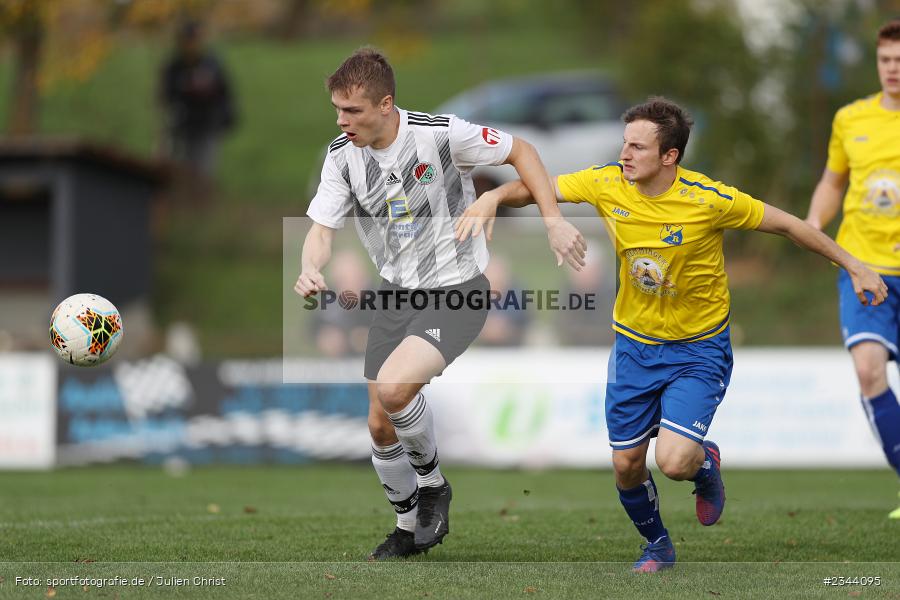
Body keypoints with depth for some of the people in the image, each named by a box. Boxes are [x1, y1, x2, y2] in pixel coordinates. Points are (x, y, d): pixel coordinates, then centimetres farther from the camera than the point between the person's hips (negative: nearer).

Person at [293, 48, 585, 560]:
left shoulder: (440, 134, -19)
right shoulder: (342, 157, -5)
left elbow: (520, 151, -7)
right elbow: (322, 228, -5)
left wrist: (555, 221, -15)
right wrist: (311, 269, -28)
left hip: (458, 291, -6)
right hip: (397, 294, 6)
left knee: (393, 387, -28)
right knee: (380, 424, 6)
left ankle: (432, 483, 2)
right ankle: (410, 526, 33)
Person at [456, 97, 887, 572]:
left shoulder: (709, 199, -21)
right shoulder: (607, 184, -12)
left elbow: (787, 225, -10)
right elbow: (535, 188, -3)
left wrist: (854, 267, -5)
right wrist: (493, 198, -24)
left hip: (699, 349, -4)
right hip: (634, 344, 4)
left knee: (674, 461, -20)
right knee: (626, 465, 6)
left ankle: (705, 463, 18)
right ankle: (657, 544, 37)